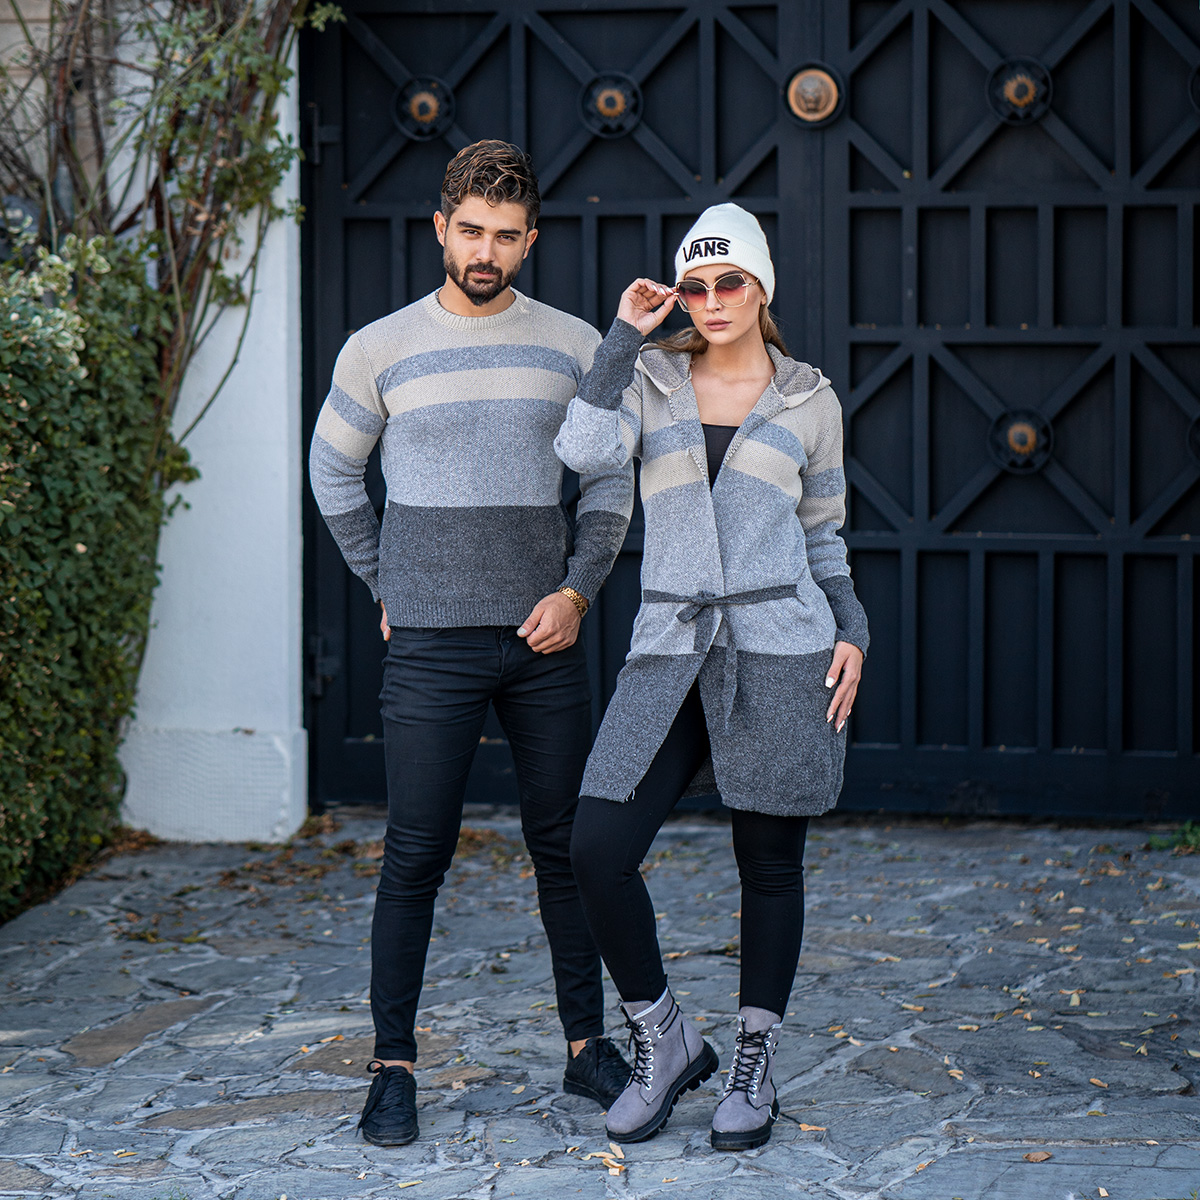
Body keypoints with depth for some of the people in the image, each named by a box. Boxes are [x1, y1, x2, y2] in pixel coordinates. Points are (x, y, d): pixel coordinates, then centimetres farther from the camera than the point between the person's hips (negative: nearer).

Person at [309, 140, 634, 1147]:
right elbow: (334, 473, 15)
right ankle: (394, 1065, 5)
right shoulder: (381, 349, 2)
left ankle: (588, 1044, 18)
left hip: (547, 642, 2)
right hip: (431, 647, -2)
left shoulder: (572, 346, 6)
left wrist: (578, 589, -1)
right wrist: (387, 585, 9)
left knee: (565, 843, 7)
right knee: (417, 856, -2)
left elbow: (612, 481, 12)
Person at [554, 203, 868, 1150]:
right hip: (671, 652, 1)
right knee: (597, 851, -10)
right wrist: (628, 330, -8)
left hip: (780, 652, 0)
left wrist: (852, 629, 2)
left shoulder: (809, 400, 9)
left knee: (770, 864, 5)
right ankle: (664, 1041, 9)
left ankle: (755, 1068, 20)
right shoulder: (651, 379, 7)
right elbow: (585, 451, -14)